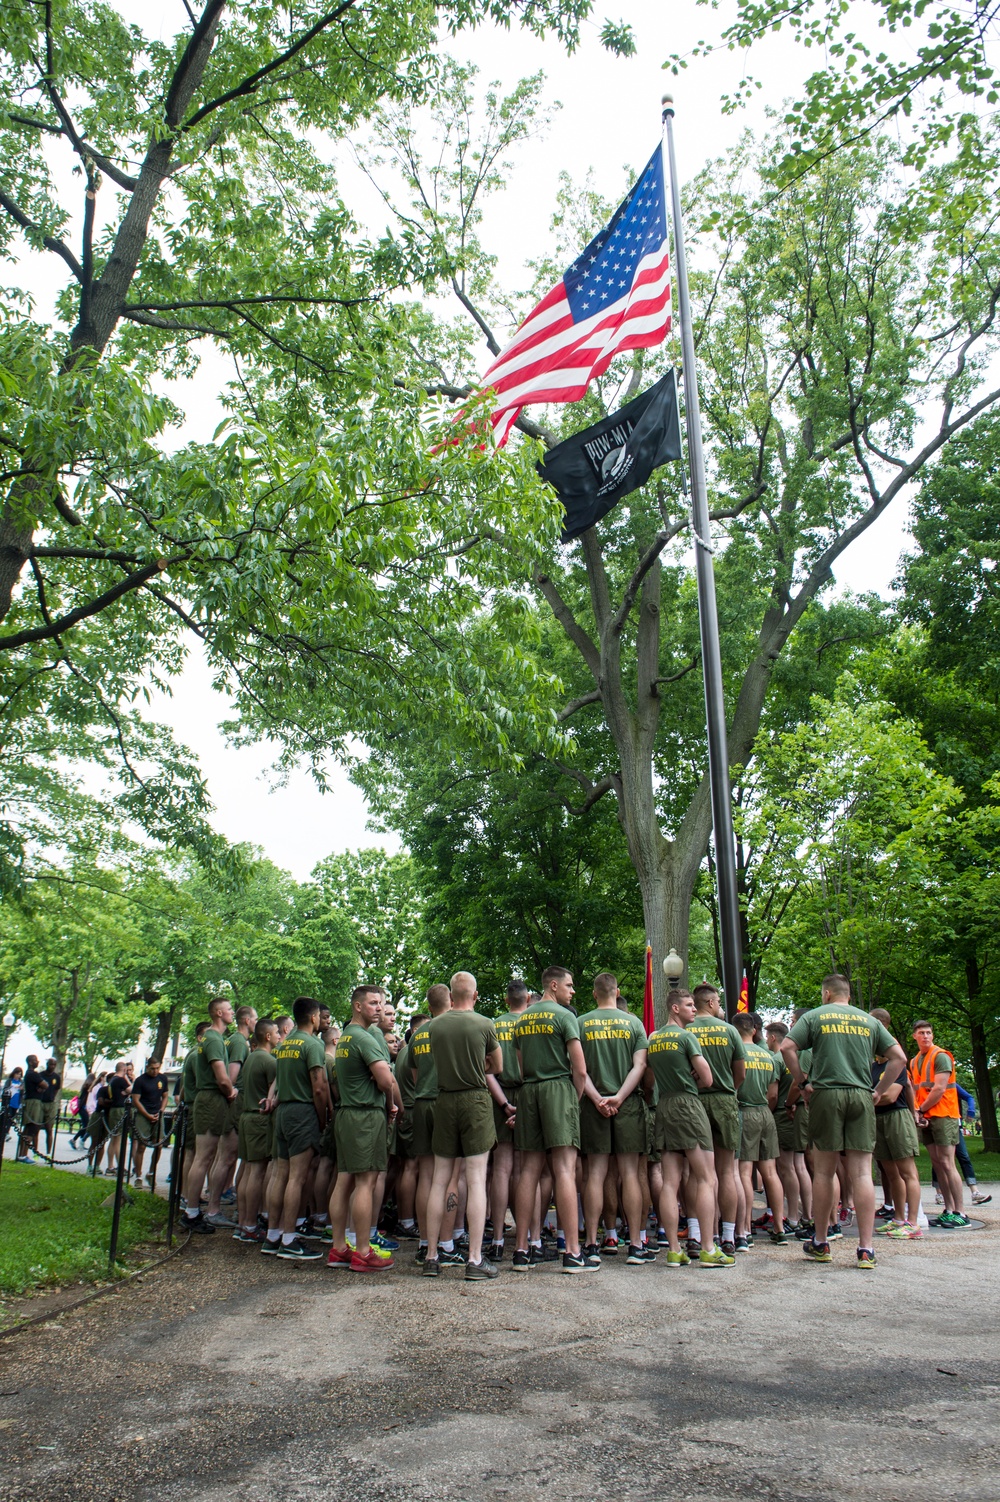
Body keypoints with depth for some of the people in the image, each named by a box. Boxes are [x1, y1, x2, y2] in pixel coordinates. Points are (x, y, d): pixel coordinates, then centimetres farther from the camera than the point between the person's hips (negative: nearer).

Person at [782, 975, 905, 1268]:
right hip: (862, 1097, 2)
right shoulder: (869, 1021, 14)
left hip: (827, 1094, -2)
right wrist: (879, 1091, 12)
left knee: (824, 1171, 6)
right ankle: (866, 1249, -1)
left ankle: (820, 1244, 15)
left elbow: (787, 1047, -6)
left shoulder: (815, 1016, 6)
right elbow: (898, 1057, 10)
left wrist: (802, 1083, 3)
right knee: (861, 1173, 1)